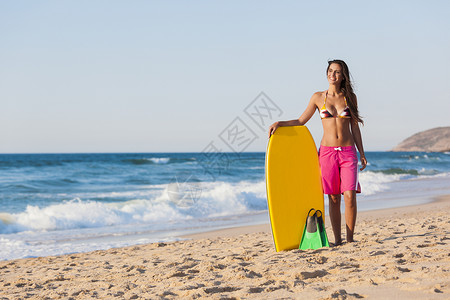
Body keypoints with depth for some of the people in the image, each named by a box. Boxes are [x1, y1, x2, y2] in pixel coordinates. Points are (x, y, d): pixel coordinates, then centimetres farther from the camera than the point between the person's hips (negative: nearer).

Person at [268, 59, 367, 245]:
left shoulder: (350, 97, 7)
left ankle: (350, 239, 0)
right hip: (327, 152, 0)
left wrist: (362, 153, 7)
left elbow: (355, 127, 10)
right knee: (333, 198, 1)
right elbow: (301, 121, 10)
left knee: (350, 196, -9)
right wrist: (279, 123, -4)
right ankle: (337, 239, 7)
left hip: (348, 153, 0)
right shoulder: (318, 98, 5)